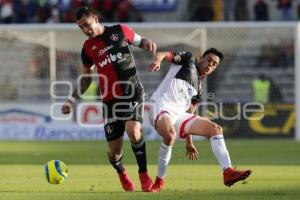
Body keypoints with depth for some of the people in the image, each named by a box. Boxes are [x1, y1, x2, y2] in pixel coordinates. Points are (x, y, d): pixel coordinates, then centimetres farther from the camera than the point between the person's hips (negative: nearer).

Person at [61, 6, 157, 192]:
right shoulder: (87, 47, 9)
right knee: (114, 150, 0)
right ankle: (122, 174, 34)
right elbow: (86, 78, 20)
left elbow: (140, 41, 14)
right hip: (110, 99, 3)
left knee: (133, 130, -29)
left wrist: (148, 43, -11)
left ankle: (144, 174, -12)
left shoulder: (120, 31, 1)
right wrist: (72, 99, 11)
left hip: (133, 93, -3)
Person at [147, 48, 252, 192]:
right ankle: (160, 180, -20)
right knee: (170, 134, -37)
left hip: (179, 115, 8)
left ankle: (228, 172, -12)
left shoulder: (198, 88, 26)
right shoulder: (187, 60, 11)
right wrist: (157, 60, -29)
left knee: (215, 129, -1)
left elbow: (189, 115, 28)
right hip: (161, 107, -8)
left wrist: (189, 142, 24)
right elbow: (163, 55, -4)